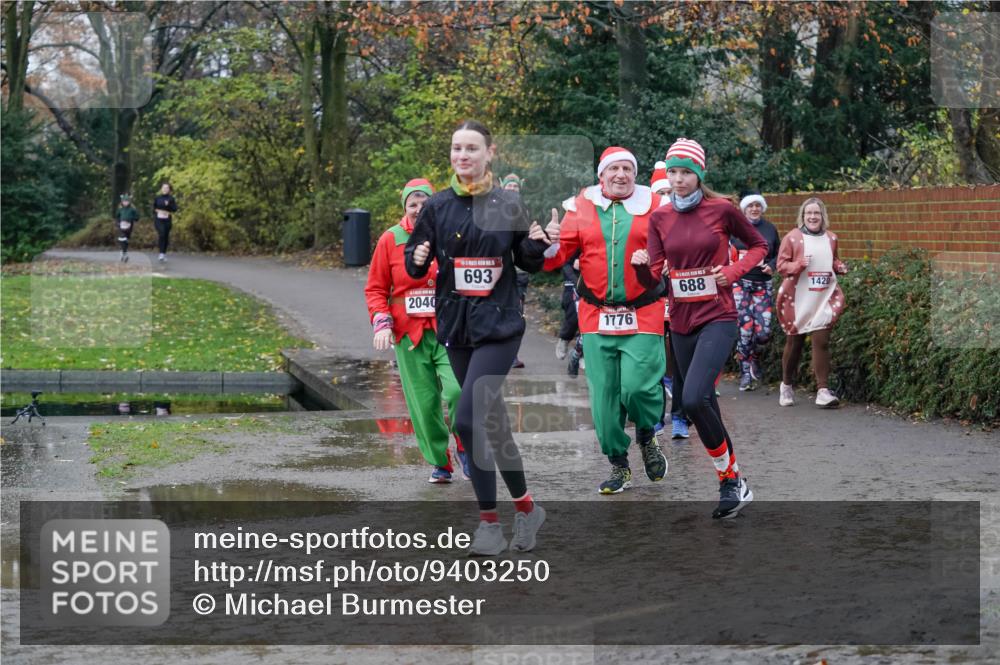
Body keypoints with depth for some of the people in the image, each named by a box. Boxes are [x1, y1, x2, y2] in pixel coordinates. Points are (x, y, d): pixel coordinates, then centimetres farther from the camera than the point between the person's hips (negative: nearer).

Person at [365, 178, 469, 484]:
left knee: (458, 389, -20)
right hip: (408, 334, 1)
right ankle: (439, 464, 21)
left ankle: (464, 447, 6)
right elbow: (375, 288, 9)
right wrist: (381, 322, -5)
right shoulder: (390, 240, 3)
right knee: (424, 403, 3)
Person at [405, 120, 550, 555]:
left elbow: (529, 263, 8)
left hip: (500, 326, -4)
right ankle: (525, 508, 25)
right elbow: (414, 265, 7)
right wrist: (418, 258, -15)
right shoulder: (438, 207, 3)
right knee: (492, 422, 10)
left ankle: (489, 521, -2)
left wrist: (537, 245, -13)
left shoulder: (508, 205, -1)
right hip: (457, 326, 4)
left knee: (469, 419, -17)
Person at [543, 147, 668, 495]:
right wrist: (551, 243, -14)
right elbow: (555, 259, 7)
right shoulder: (581, 207, 6)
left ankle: (647, 437, 19)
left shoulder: (653, 206, 3)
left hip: (643, 316, -2)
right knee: (604, 396, 4)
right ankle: (618, 465, 20)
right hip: (596, 317, 2)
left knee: (638, 385, -14)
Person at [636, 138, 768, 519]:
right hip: (681, 321, 5)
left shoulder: (721, 210, -6)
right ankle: (732, 487, 26)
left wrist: (733, 272, -8)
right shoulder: (660, 218, 5)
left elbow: (758, 246, 8)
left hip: (717, 318, -5)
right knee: (702, 406, 11)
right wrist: (642, 264, -20)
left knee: (694, 399, -23)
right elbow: (653, 276, 2)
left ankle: (731, 477, -7)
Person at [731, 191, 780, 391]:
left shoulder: (770, 229, 9)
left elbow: (778, 254, 17)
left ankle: (754, 360, 25)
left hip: (763, 285, 2)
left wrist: (771, 265, -3)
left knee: (763, 331, -7)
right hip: (741, 283, -2)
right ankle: (745, 372, 5)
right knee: (745, 328, -9)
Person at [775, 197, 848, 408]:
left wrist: (839, 267, 2)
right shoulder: (792, 237, -4)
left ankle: (823, 391, -11)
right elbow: (781, 265, -5)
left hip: (824, 299, 2)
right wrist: (799, 264, -22)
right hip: (798, 300, -2)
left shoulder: (830, 238, 9)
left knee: (821, 341, -9)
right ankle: (787, 386, 29)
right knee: (794, 343, 9)